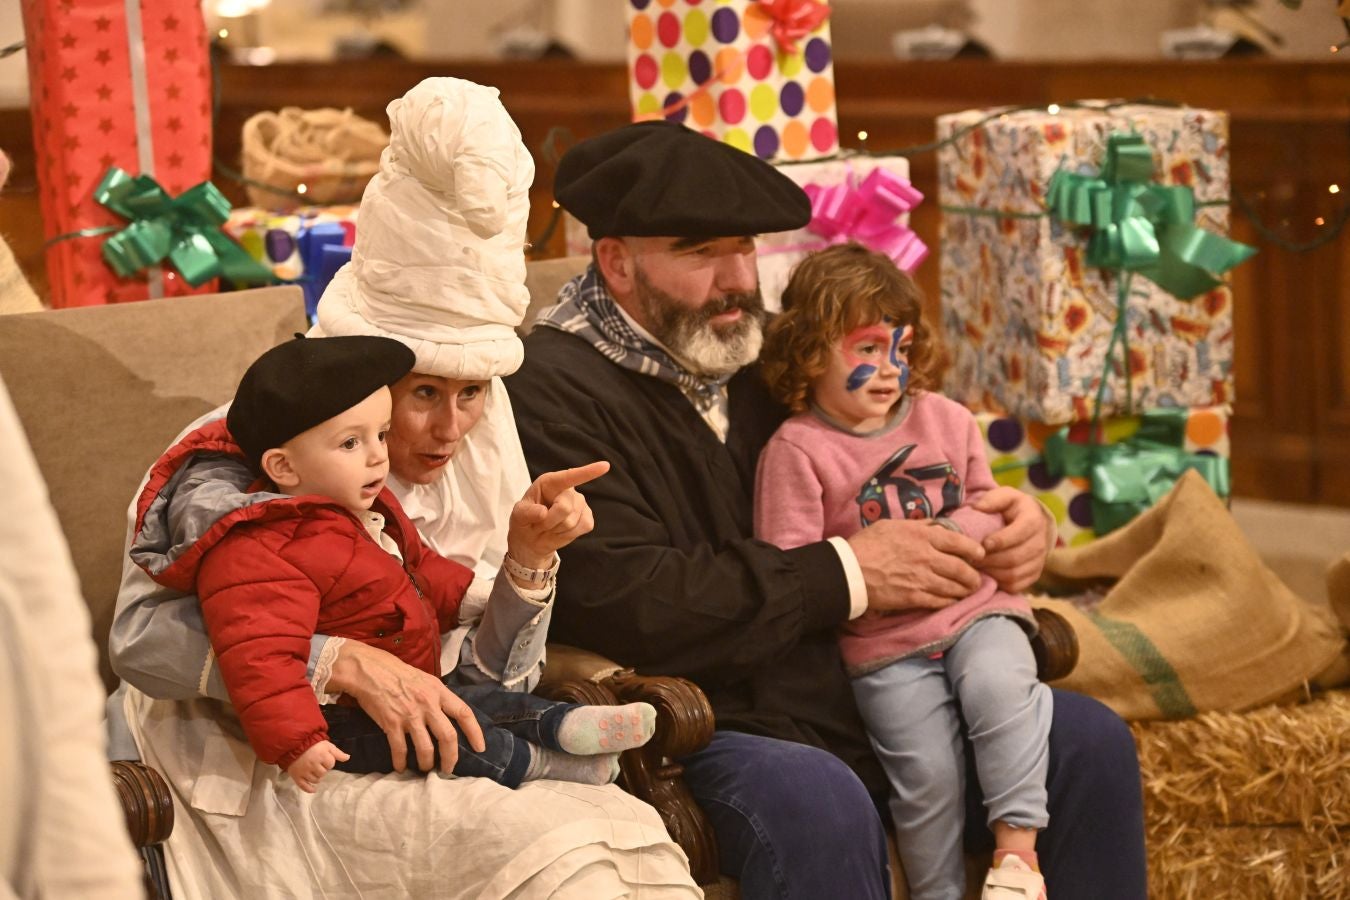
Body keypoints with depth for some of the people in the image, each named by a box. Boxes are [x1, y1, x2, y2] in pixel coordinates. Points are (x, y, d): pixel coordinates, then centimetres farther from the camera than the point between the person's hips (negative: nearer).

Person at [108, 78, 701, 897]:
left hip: (433, 757, 5)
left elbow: (493, 679, 10)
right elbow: (145, 635, -19)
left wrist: (530, 560, -8)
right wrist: (346, 662, -27)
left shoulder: (481, 457, 9)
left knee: (630, 830, -23)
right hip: (280, 774, -5)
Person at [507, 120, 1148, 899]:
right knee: (816, 801, -37)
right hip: (714, 729, -7)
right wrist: (844, 576, -17)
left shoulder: (768, 353, 14)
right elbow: (620, 600, -21)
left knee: (1092, 742, -4)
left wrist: (1012, 528, 3)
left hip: (865, 696, 7)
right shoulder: (555, 390, -8)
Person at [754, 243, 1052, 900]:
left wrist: (953, 532, -2)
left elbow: (986, 505, 20)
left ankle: (1017, 846, -21)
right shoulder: (796, 450, -5)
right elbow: (788, 569, -10)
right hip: (882, 643, -3)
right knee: (927, 769, -17)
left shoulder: (946, 420, 11)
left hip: (976, 608, 3)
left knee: (998, 684, -29)